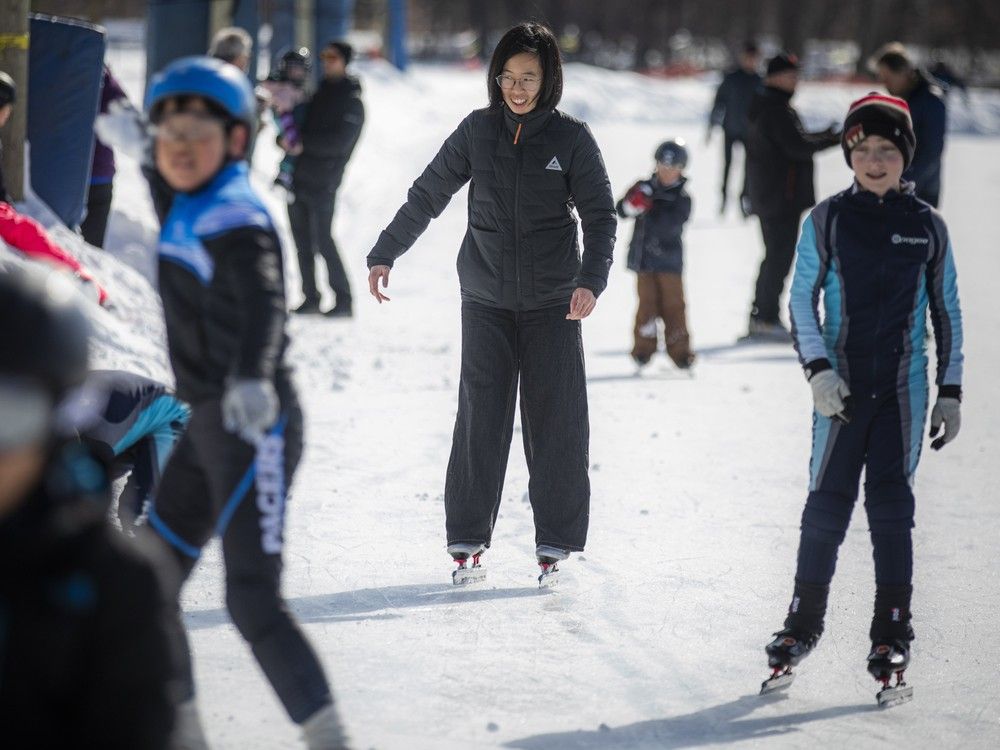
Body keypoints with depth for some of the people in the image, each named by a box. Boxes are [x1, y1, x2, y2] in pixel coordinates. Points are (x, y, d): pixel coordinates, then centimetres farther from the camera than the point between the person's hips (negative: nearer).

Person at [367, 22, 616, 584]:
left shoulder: (572, 139, -2)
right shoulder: (478, 131, 2)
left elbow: (601, 216, -4)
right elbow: (428, 196, 9)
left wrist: (591, 280, -19)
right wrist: (385, 255, 9)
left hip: (552, 304, -1)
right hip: (486, 300, 1)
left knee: (555, 421, -1)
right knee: (481, 418, -2)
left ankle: (557, 542, 7)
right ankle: (468, 538, 6)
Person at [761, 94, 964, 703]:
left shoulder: (928, 226, 5)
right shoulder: (827, 221, 2)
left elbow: (947, 312, 10)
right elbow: (802, 301, 3)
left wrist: (951, 391, 6)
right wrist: (818, 370, -10)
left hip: (904, 388, 0)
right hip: (842, 385, 0)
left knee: (892, 504, -1)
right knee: (828, 503, -2)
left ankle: (893, 634, 5)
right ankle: (804, 623, 11)